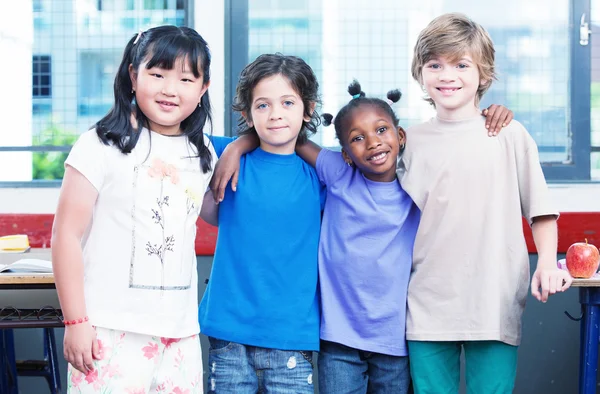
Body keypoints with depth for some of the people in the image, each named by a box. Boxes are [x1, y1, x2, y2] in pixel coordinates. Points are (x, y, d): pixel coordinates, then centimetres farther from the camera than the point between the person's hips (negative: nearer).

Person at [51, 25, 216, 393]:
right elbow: (67, 235, -7)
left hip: (181, 332, 5)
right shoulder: (102, 146, -6)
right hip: (112, 332, -5)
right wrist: (75, 321, -9)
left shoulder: (203, 155, 9)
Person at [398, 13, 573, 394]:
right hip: (427, 305, 2)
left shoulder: (509, 134, 1)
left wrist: (548, 264, -10)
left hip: (495, 305, -1)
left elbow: (541, 210, 4)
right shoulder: (412, 141, 6)